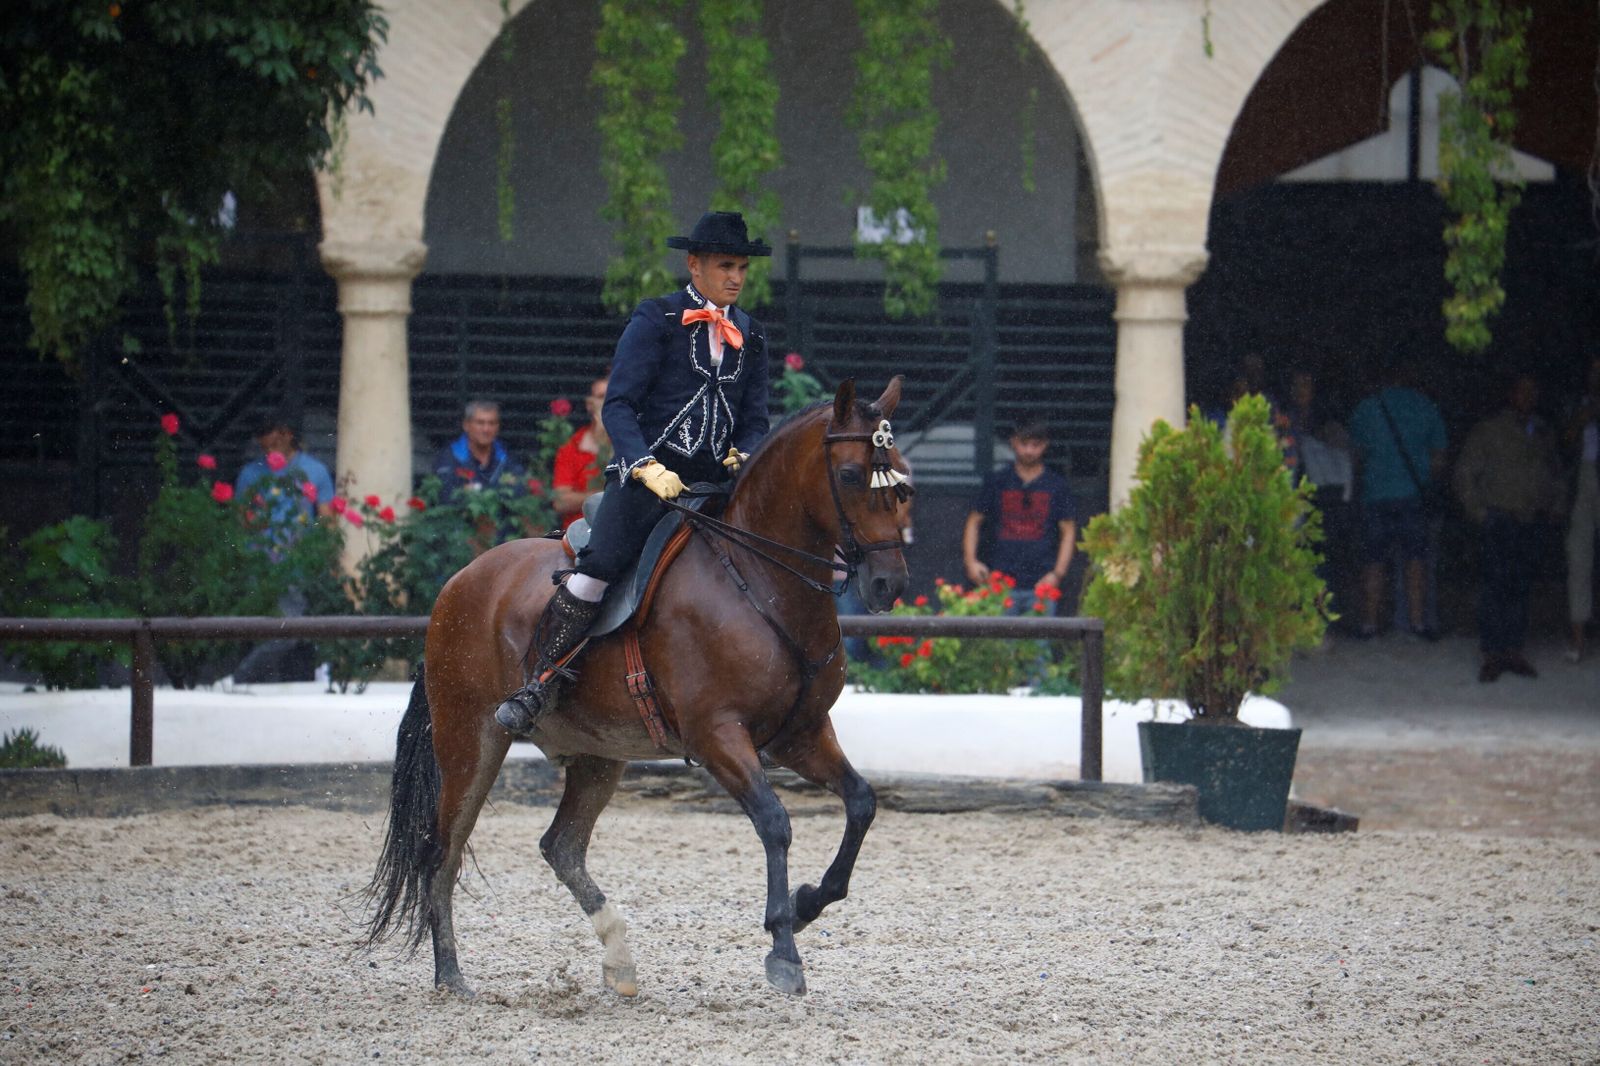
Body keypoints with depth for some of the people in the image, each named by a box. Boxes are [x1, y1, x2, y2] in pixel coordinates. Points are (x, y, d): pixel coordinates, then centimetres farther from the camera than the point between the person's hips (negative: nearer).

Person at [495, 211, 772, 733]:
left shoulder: (750, 335, 17)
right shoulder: (655, 320, 1)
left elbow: (755, 419, 19)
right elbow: (618, 405, -5)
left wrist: (742, 459, -4)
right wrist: (646, 468, -20)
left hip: (718, 478, 5)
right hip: (647, 470, -5)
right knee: (600, 563, -25)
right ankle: (540, 682, -17)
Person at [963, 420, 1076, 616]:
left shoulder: (1056, 486, 8)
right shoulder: (997, 481, 9)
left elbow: (1068, 532, 7)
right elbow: (974, 521, 13)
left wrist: (1057, 574, -5)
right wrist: (971, 561, -2)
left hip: (1041, 584, -1)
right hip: (1001, 582, 1)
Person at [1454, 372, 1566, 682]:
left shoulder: (1543, 434, 16)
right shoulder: (1488, 431, 2)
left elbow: (1553, 474, 26)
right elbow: (1465, 472, 2)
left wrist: (1554, 506, 12)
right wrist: (1477, 510, -4)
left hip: (1532, 521, 5)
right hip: (1500, 519, -5)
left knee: (1520, 587, 6)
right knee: (1496, 585, -9)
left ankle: (1513, 650, 11)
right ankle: (1492, 654, -7)